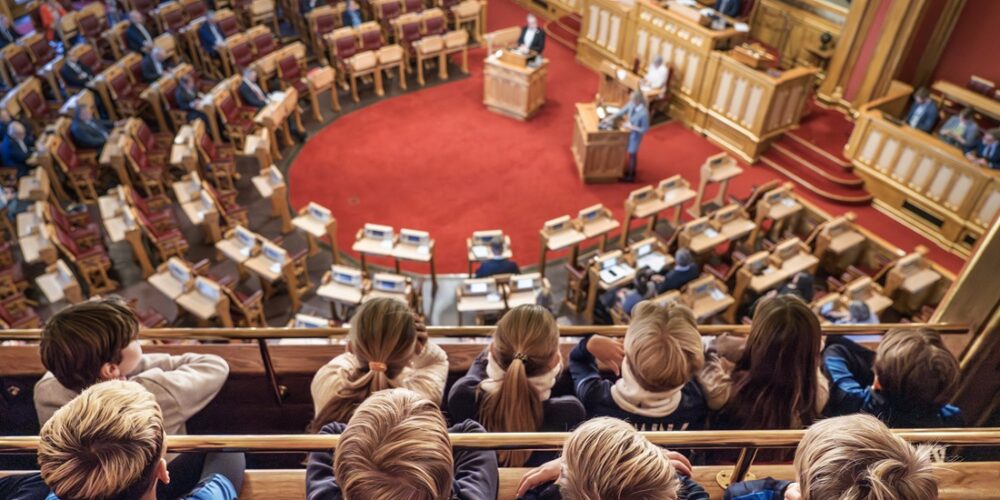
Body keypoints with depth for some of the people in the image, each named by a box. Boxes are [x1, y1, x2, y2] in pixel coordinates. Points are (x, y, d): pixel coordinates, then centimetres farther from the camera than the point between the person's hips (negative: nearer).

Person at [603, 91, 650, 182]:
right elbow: (622, 111, 3)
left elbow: (645, 129, -27)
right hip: (630, 132, 7)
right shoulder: (632, 105, -14)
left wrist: (631, 127, -27)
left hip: (635, 135, -7)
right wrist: (610, 118, -2)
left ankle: (631, 176, 32)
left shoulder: (644, 113, -35)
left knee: (632, 154, 12)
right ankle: (631, 170, 48)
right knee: (631, 154, 25)